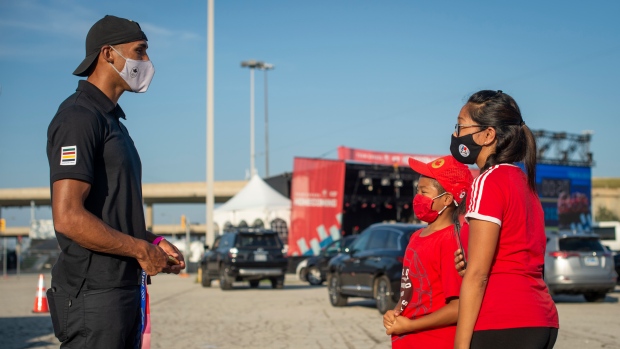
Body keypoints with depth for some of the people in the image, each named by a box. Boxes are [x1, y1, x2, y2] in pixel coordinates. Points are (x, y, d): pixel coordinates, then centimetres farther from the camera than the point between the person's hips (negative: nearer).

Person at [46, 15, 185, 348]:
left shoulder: (112, 120, 19)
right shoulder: (79, 117, -13)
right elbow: (68, 217, -22)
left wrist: (154, 242, 9)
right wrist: (142, 250, -13)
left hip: (124, 286, 10)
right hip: (92, 294, -10)